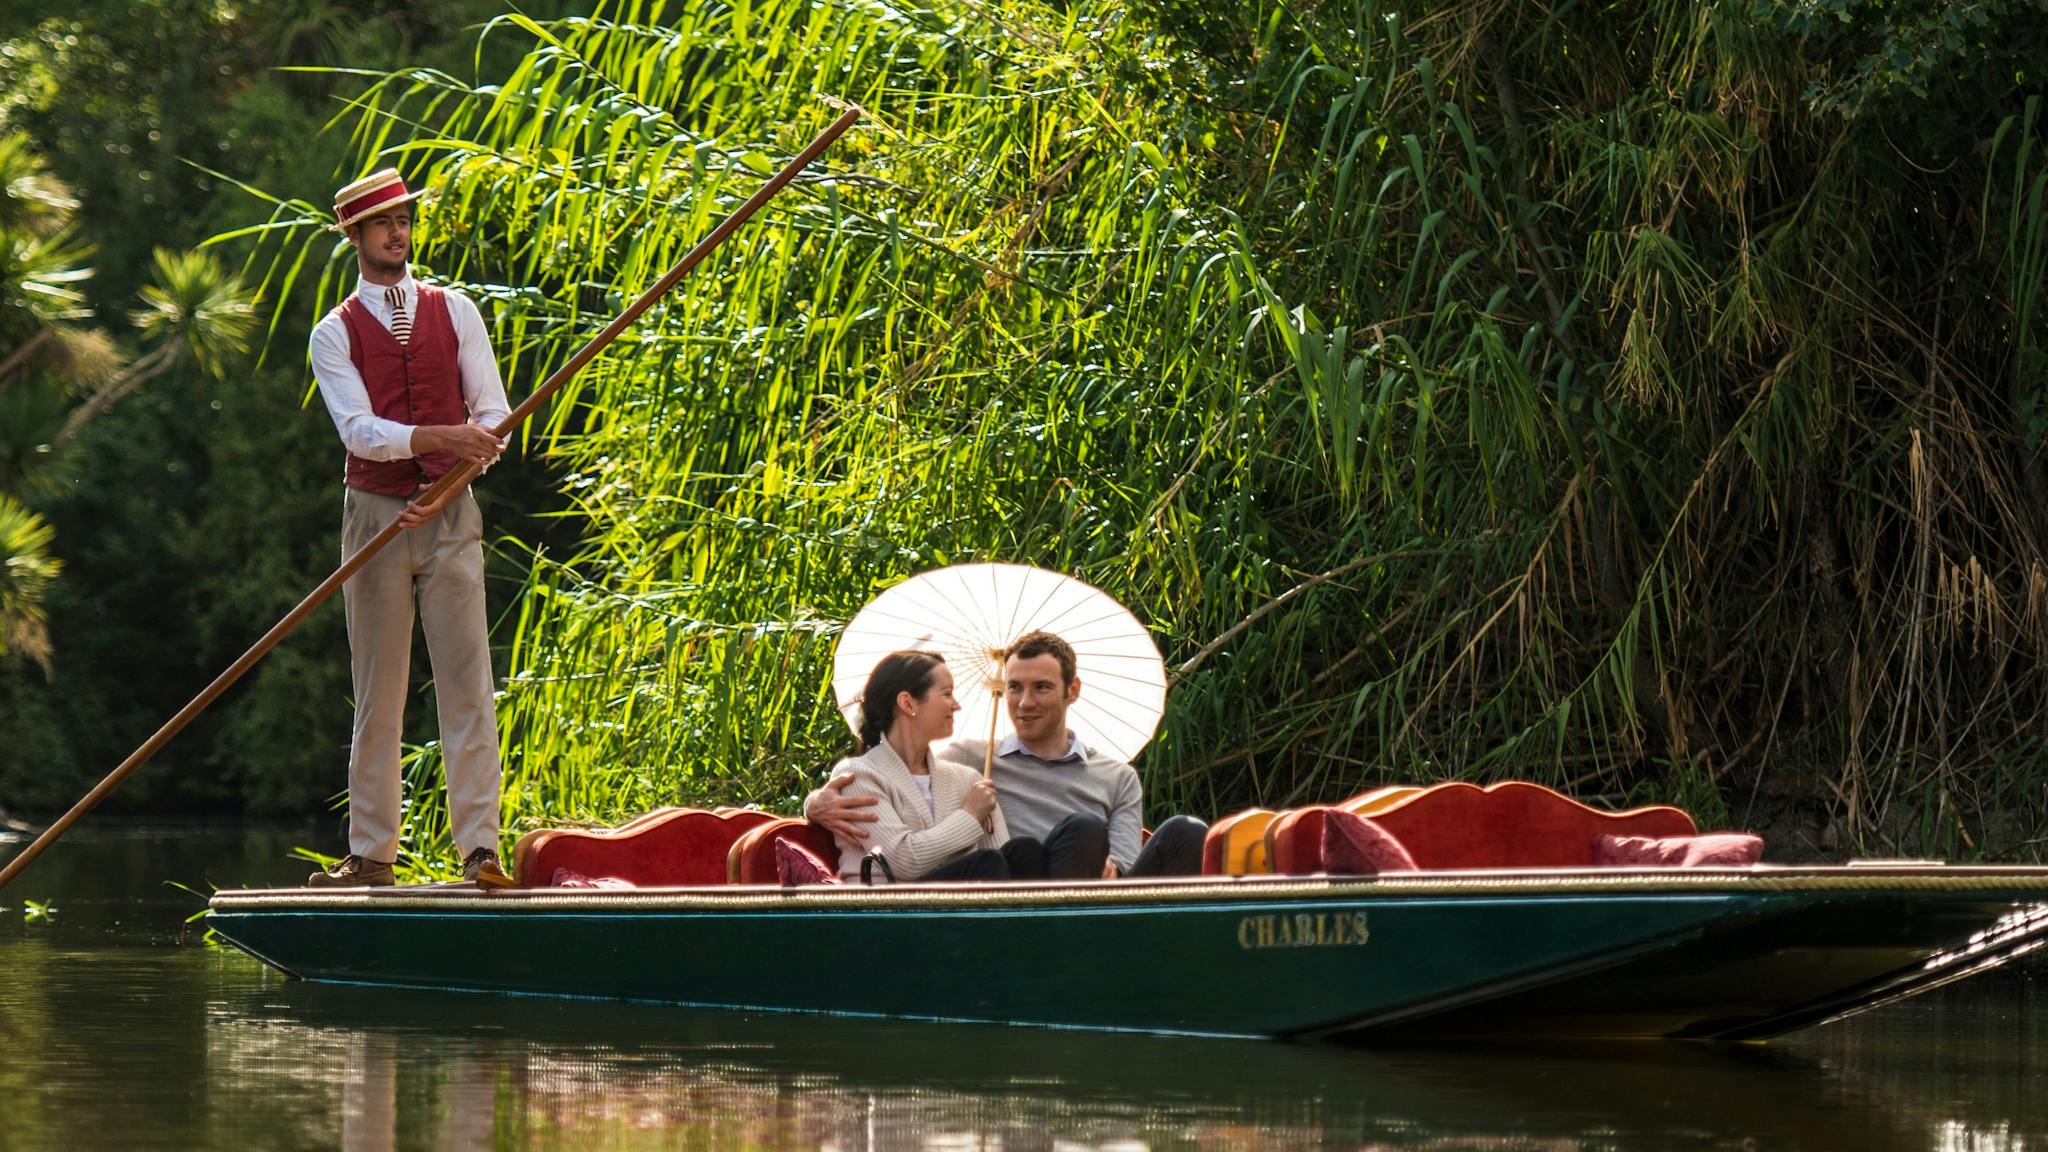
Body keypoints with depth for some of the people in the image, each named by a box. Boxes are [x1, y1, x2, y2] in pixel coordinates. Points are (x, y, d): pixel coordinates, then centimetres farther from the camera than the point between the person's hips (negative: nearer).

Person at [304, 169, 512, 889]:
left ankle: (480, 850, -9)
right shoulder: (336, 335, 3)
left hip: (450, 517, 1)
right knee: (377, 695, 3)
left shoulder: (454, 312, 9)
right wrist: (441, 438, -27)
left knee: (467, 687, -7)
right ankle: (371, 854, 7)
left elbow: (492, 416, 4)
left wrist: (445, 491, -12)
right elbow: (359, 429, -11)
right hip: (375, 515, -1)